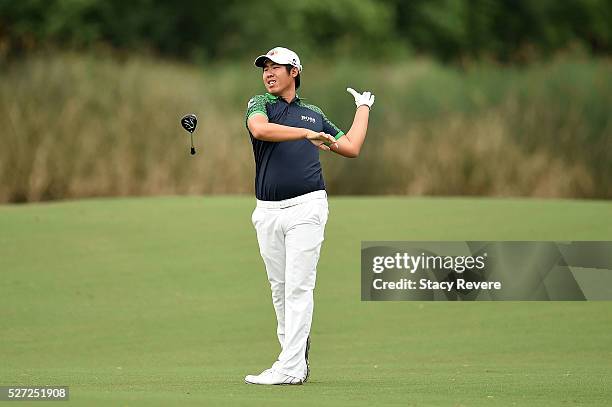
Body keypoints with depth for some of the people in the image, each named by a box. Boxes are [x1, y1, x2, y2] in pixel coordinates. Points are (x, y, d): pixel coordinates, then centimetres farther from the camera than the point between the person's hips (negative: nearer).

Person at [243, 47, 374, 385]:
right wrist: (308, 134, -21)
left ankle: (289, 369, -14)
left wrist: (363, 107, 31)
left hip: (306, 208, -1)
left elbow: (351, 147, 21)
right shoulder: (259, 104, 10)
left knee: (298, 288, -10)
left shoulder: (314, 114, 17)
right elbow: (260, 129, -14)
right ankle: (297, 362, 13)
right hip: (268, 213, 1)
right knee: (280, 290, 5)